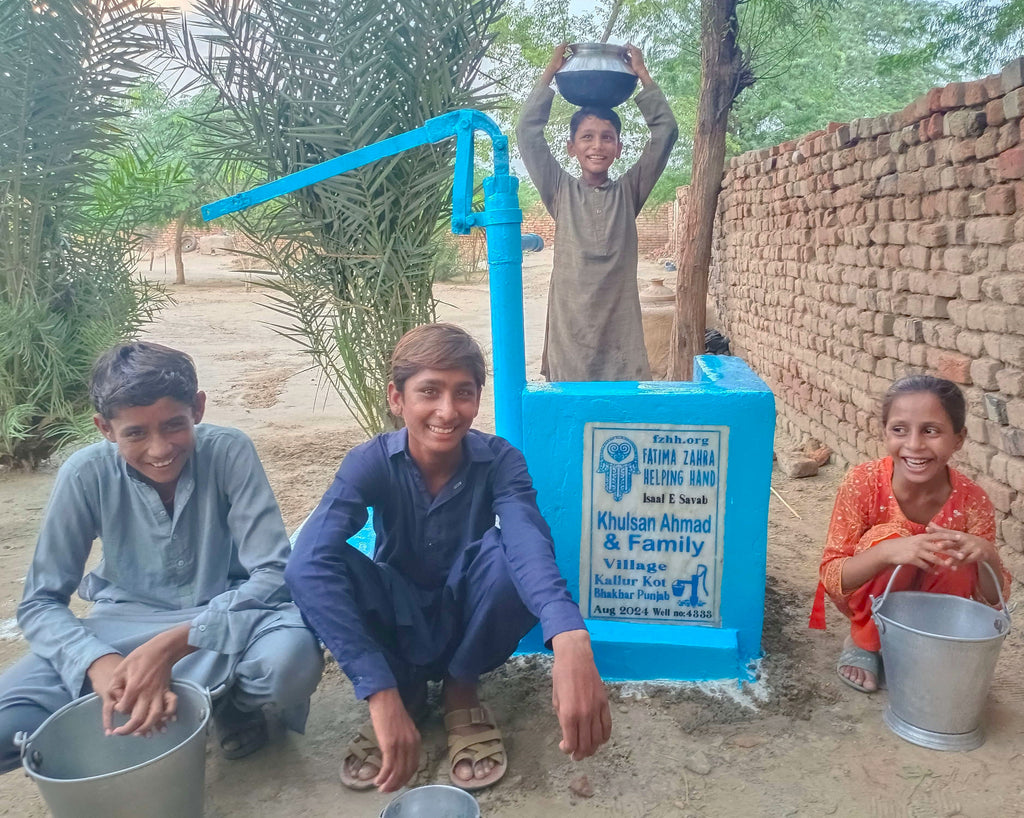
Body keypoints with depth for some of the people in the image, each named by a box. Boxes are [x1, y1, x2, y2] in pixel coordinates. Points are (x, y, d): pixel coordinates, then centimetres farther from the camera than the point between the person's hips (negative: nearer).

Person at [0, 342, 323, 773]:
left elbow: (272, 574, -21)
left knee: (293, 656, -36)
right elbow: (39, 603, -10)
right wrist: (99, 663, -31)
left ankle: (233, 703, 0)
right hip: (125, 627, 2)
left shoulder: (228, 451, -20)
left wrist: (174, 644, -33)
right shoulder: (87, 474, -15)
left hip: (224, 617, -2)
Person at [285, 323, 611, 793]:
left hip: (467, 626, 0)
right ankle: (407, 691, -3)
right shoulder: (370, 463, -22)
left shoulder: (500, 462, -21)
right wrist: (381, 693, -49)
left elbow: (529, 546, -42)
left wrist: (570, 640, -64)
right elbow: (309, 564, -38)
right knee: (316, 568, -30)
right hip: (397, 627, 0)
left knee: (504, 552, -33)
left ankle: (461, 690, -4)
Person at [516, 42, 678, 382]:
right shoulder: (560, 192, 8)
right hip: (569, 333, 0)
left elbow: (666, 132, 6)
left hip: (621, 332, 1)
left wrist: (643, 75, 9)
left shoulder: (628, 192, 9)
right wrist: (549, 73, 8)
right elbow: (528, 132, 4)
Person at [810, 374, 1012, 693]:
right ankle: (864, 645, -4)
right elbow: (831, 578, -24)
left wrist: (987, 556, -36)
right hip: (870, 603, -1)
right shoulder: (864, 483, -26)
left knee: (952, 558, -27)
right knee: (889, 536, -29)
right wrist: (886, 552, -44)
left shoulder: (972, 501, -21)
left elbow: (993, 599, -13)